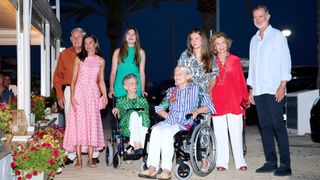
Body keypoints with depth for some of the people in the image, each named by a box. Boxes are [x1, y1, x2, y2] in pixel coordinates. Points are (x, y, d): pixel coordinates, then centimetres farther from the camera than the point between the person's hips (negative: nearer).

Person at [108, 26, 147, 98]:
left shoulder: (140, 52, 7)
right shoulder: (118, 52, 7)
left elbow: (142, 73, 8)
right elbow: (113, 72, 6)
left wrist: (143, 90, 4)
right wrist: (111, 89, -1)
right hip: (120, 89, 0)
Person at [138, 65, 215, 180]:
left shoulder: (195, 89, 13)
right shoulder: (171, 91, 26)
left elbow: (209, 105, 6)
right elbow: (159, 108, 23)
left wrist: (197, 111, -10)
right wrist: (167, 116, 4)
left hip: (186, 123, -4)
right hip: (170, 121, 4)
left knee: (167, 131, -35)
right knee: (156, 129, -30)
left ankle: (166, 170, -37)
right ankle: (152, 168, -36)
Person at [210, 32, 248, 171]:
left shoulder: (235, 60, 6)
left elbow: (241, 80, 6)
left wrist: (244, 99, 2)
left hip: (234, 100, 0)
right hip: (217, 101, 0)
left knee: (236, 133, 2)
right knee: (220, 134, 6)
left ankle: (240, 162, 10)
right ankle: (222, 162, 14)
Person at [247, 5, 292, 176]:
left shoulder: (277, 35, 3)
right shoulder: (254, 39, 19)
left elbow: (285, 61, -4)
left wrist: (282, 86, -13)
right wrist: (251, 89, 15)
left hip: (274, 90, -6)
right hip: (259, 90, 6)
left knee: (278, 125, -8)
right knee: (265, 126, 5)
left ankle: (285, 164, -5)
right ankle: (271, 162, 10)